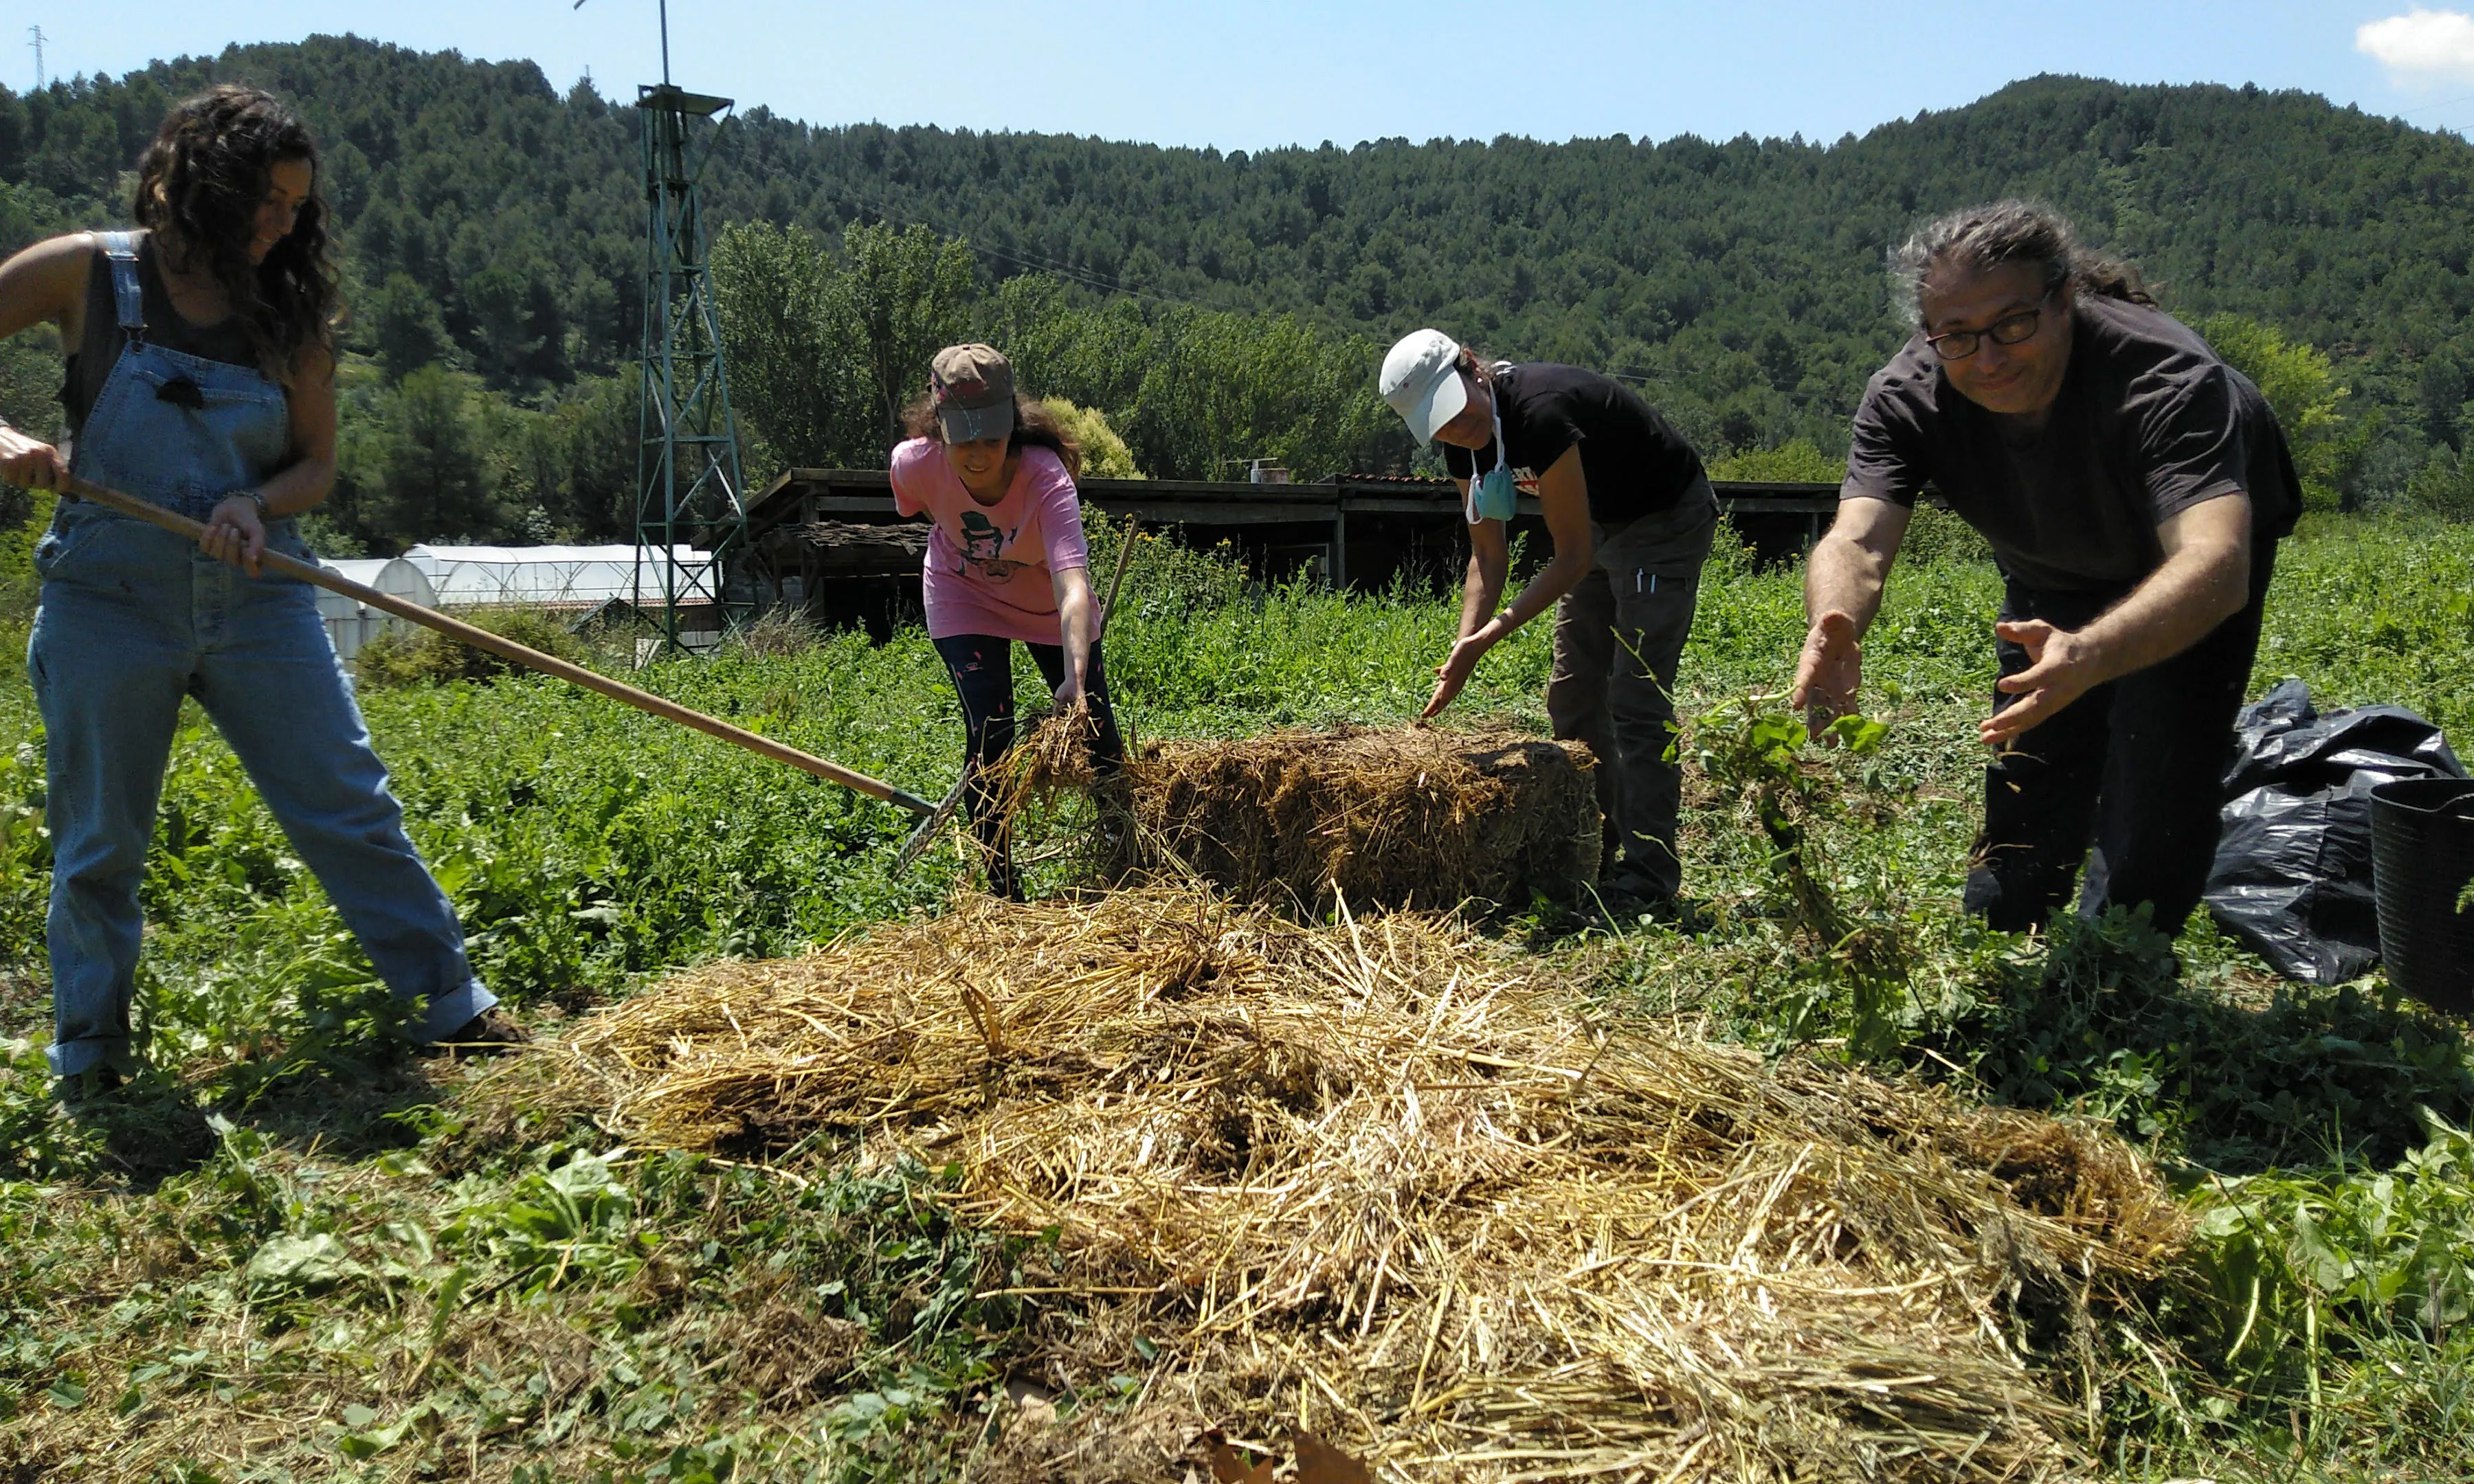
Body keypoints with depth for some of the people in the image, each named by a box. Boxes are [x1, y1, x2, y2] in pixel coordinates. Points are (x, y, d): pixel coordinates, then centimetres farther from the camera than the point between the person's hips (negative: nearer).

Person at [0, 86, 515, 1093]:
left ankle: (452, 1007, 7)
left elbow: (317, 463, 10)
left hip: (257, 599, 2)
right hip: (110, 601, -2)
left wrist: (257, 502, -11)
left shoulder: (288, 311, 7)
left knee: (351, 807, -1)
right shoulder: (89, 273, -1)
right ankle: (89, 1059, 26)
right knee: (99, 841, 8)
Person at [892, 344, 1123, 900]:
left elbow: (1074, 586, -52)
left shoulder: (1046, 478, -39)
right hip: (964, 599, 1)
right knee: (989, 736, -12)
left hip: (1048, 603, -1)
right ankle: (1003, 889, 4)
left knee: (1093, 729, 1)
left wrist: (1076, 678, -65)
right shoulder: (914, 463, -30)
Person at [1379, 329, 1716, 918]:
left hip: (1667, 520, -9)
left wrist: (1496, 631, -33)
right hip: (1601, 526, 9)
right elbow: (1488, 555, -2)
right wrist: (1464, 645, -14)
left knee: (1636, 699, -13)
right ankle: (1591, 858, 19)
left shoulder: (1539, 411, -34)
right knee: (1572, 699, 8)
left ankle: (1649, 882, -7)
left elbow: (1573, 556, -29)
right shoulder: (1465, 442, -9)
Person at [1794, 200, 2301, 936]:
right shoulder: (1907, 396, -29)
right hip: (2051, 575, 4)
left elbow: (2216, 566, -54)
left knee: (2159, 787, -14)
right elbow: (1856, 541, -42)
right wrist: (1834, 630, -66)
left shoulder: (2169, 378, -41)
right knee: (2026, 791, 5)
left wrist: (2086, 656, -74)